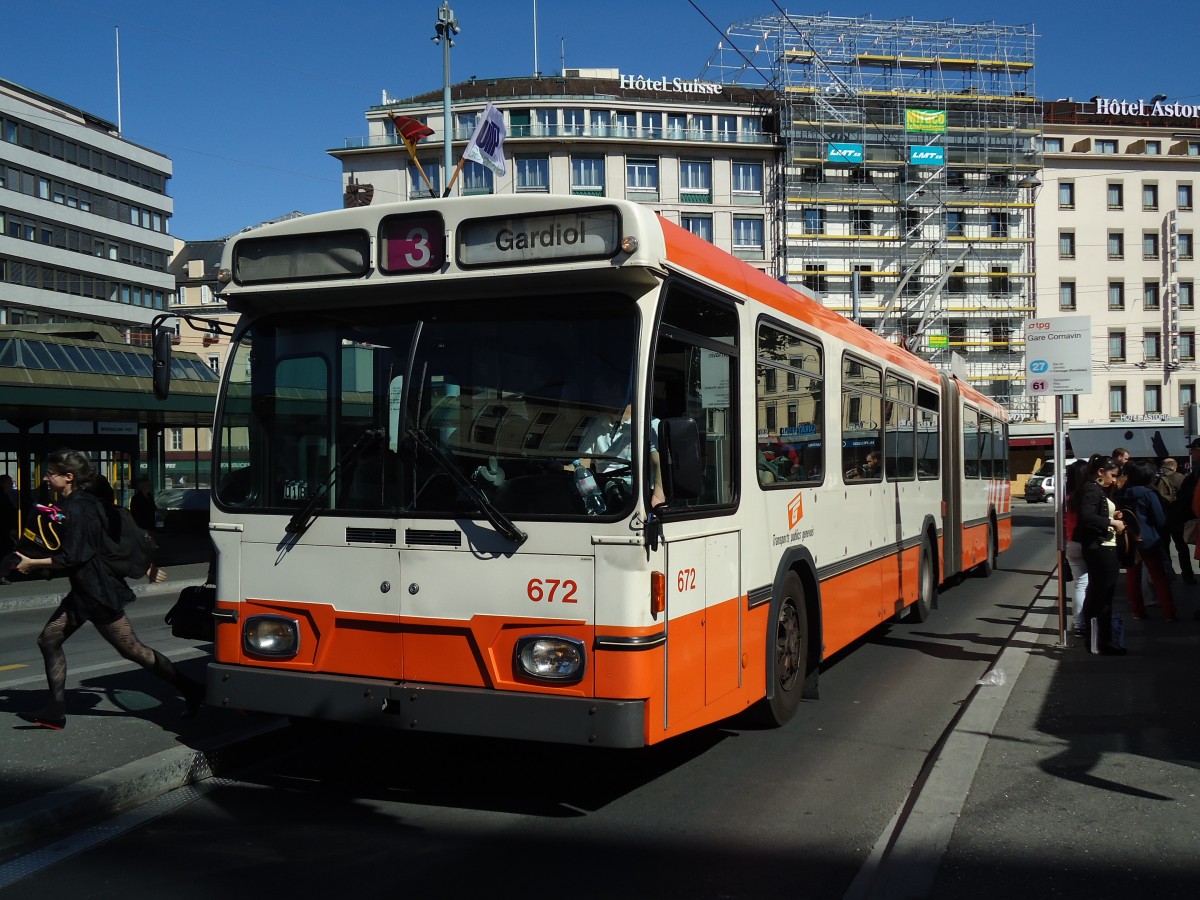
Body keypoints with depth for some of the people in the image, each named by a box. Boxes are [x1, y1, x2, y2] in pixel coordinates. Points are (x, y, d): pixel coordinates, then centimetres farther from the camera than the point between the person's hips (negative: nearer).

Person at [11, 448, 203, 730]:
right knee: (49, 640, 10)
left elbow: (71, 557, -22)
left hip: (97, 592, -10)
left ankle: (190, 690, 2)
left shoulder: (76, 508, -18)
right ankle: (55, 712, 15)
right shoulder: (82, 502, 11)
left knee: (132, 649, -4)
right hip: (85, 590, 10)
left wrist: (32, 563, -11)